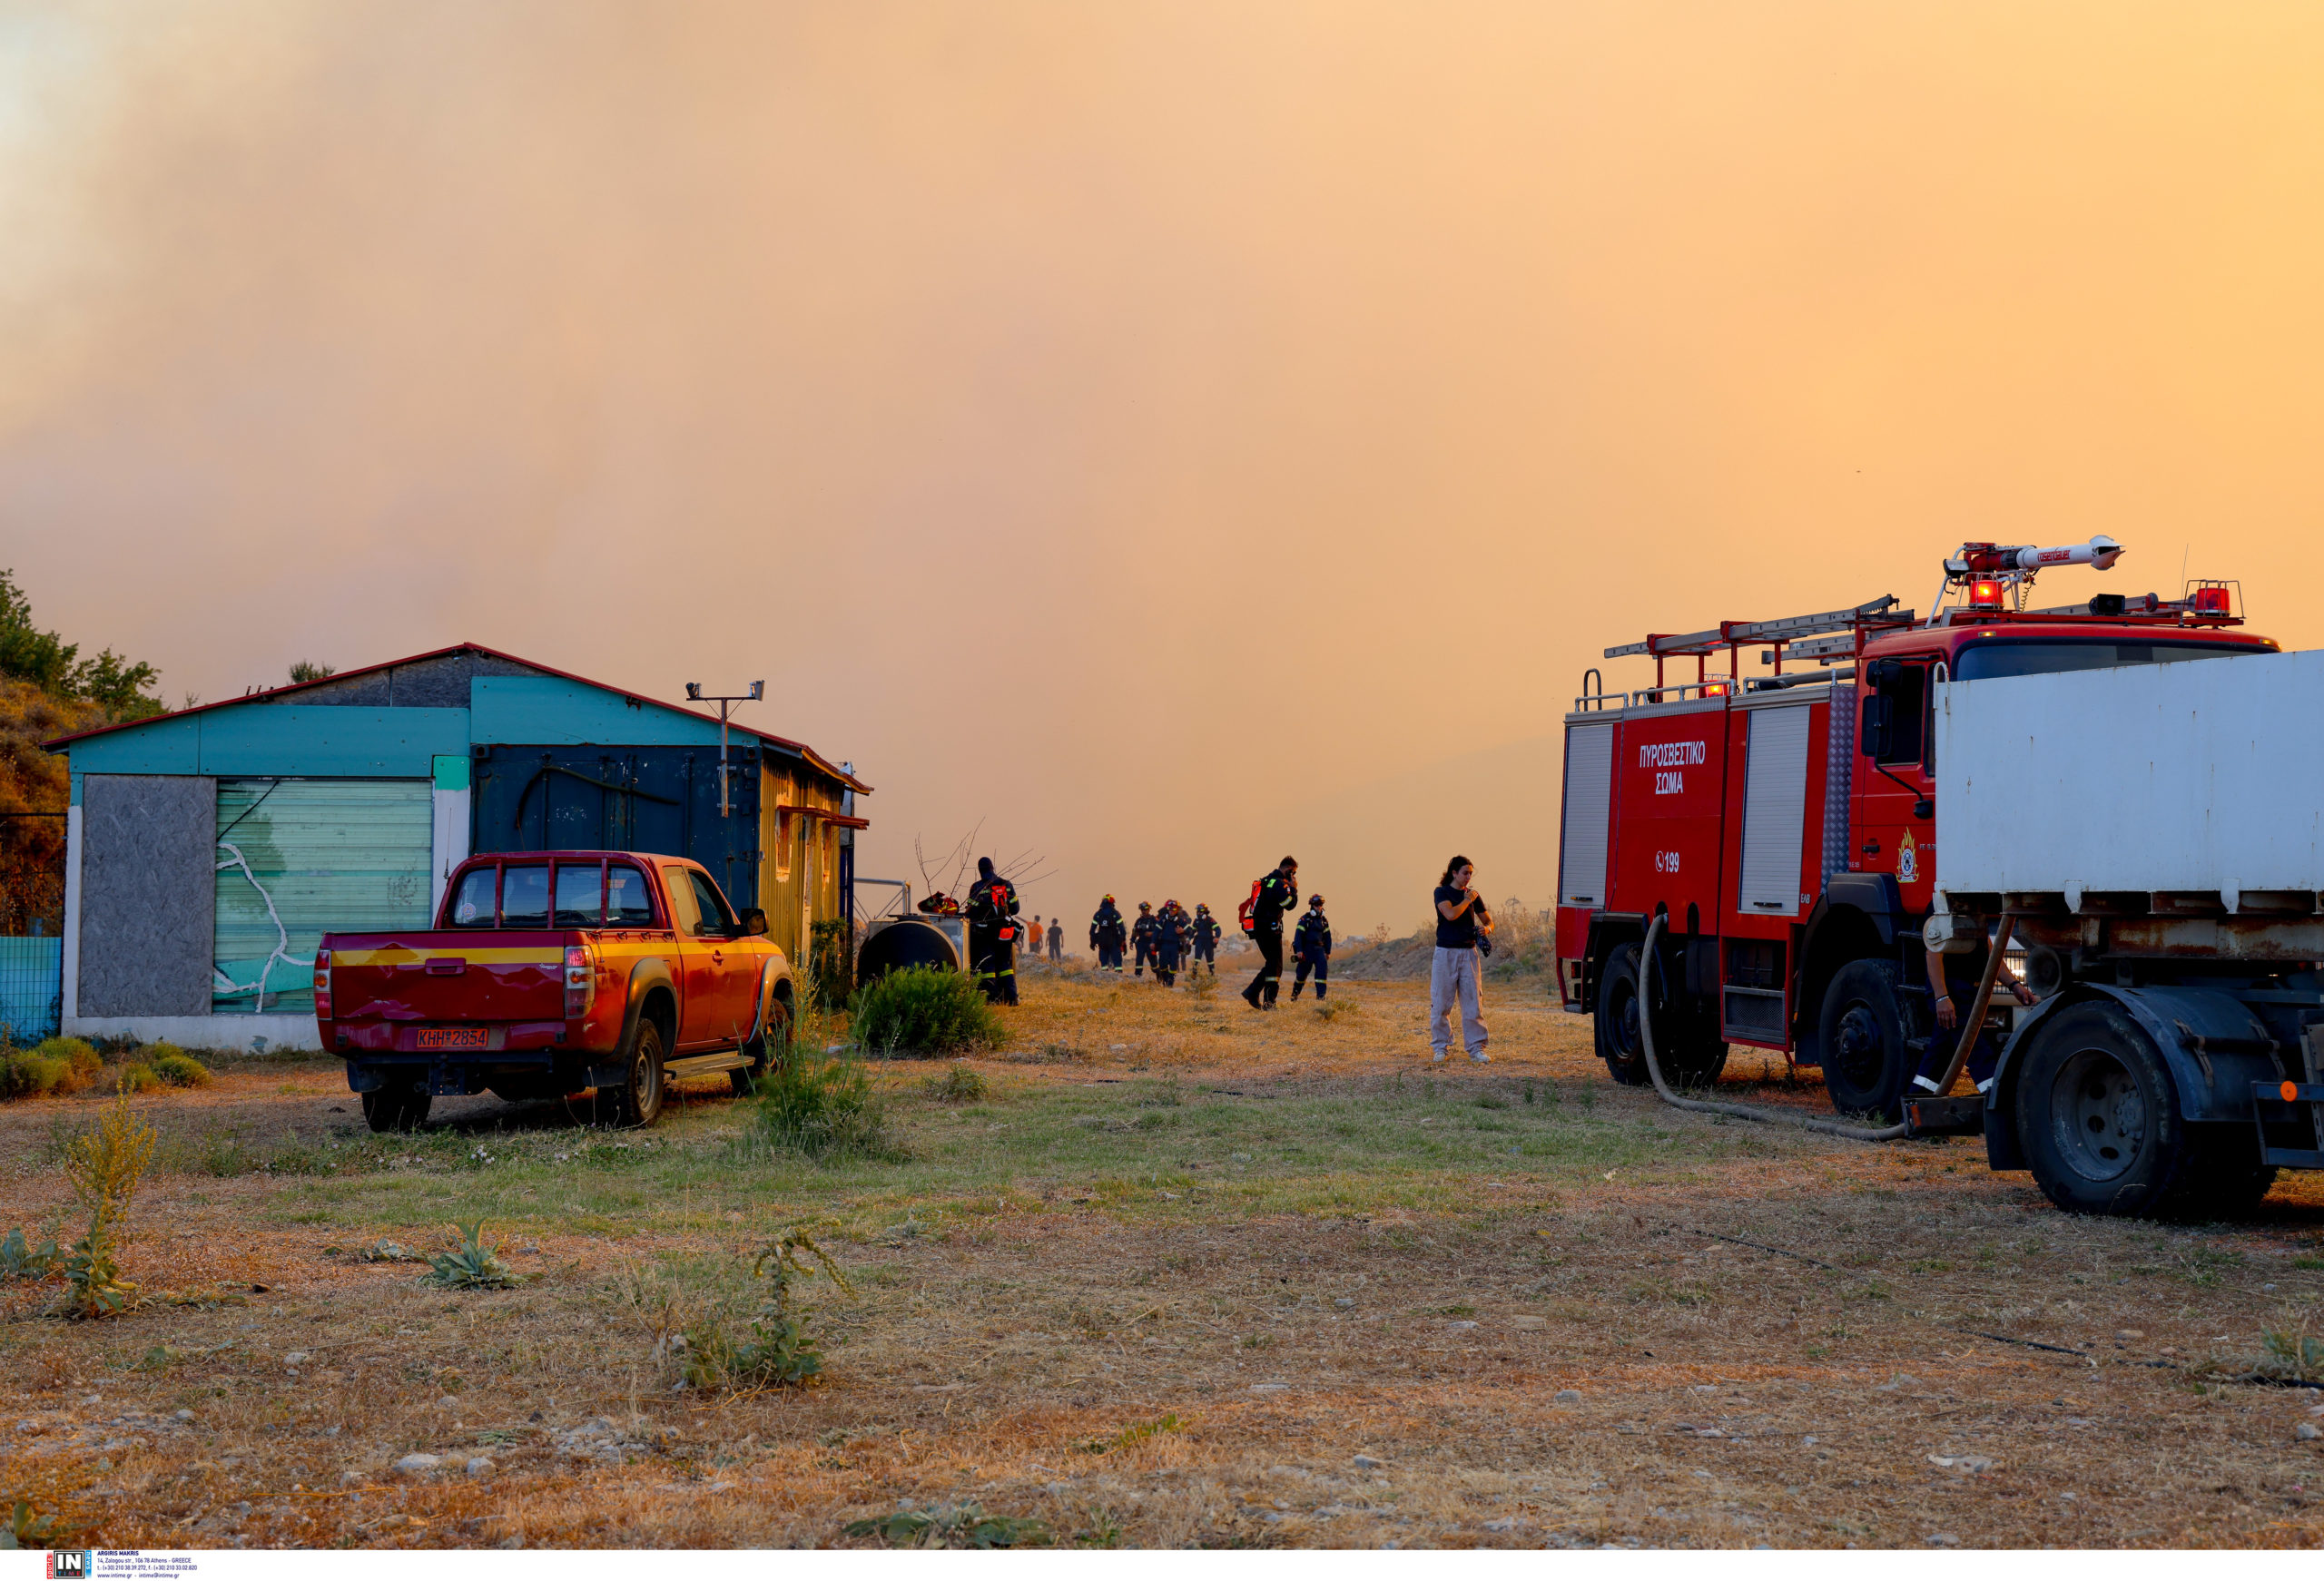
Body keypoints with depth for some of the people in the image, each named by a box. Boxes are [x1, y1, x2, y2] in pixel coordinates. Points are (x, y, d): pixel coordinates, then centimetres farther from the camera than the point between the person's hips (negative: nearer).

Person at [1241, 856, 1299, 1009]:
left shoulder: (1265, 881, 19)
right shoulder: (1279, 883, -13)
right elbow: (1290, 904, -19)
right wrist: (1294, 888, -4)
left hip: (1258, 929, 9)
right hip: (1271, 930, -9)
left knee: (1271, 963, 17)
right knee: (1275, 966, -3)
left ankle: (1252, 992, 11)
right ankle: (1269, 1002, -4)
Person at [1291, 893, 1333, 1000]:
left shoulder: (1324, 921, 14)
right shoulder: (1305, 920, -3)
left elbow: (1327, 937, 21)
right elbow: (1298, 935, -10)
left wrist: (1328, 952, 17)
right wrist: (1299, 950, -19)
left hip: (1319, 950, 4)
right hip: (1307, 950, -4)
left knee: (1323, 969, -16)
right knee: (1302, 973, 1)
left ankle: (1321, 995, -18)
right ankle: (1294, 994, 23)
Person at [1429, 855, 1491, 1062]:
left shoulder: (1474, 895, 12)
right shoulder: (1442, 892, 0)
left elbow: (1488, 921, 16)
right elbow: (1450, 914, -17)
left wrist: (1486, 928, -6)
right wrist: (1467, 900, -5)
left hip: (1468, 952, 3)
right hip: (1446, 952, -3)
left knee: (1473, 1002, -1)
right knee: (1441, 1003, -1)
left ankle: (1476, 1049, 2)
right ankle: (1439, 1048, 8)